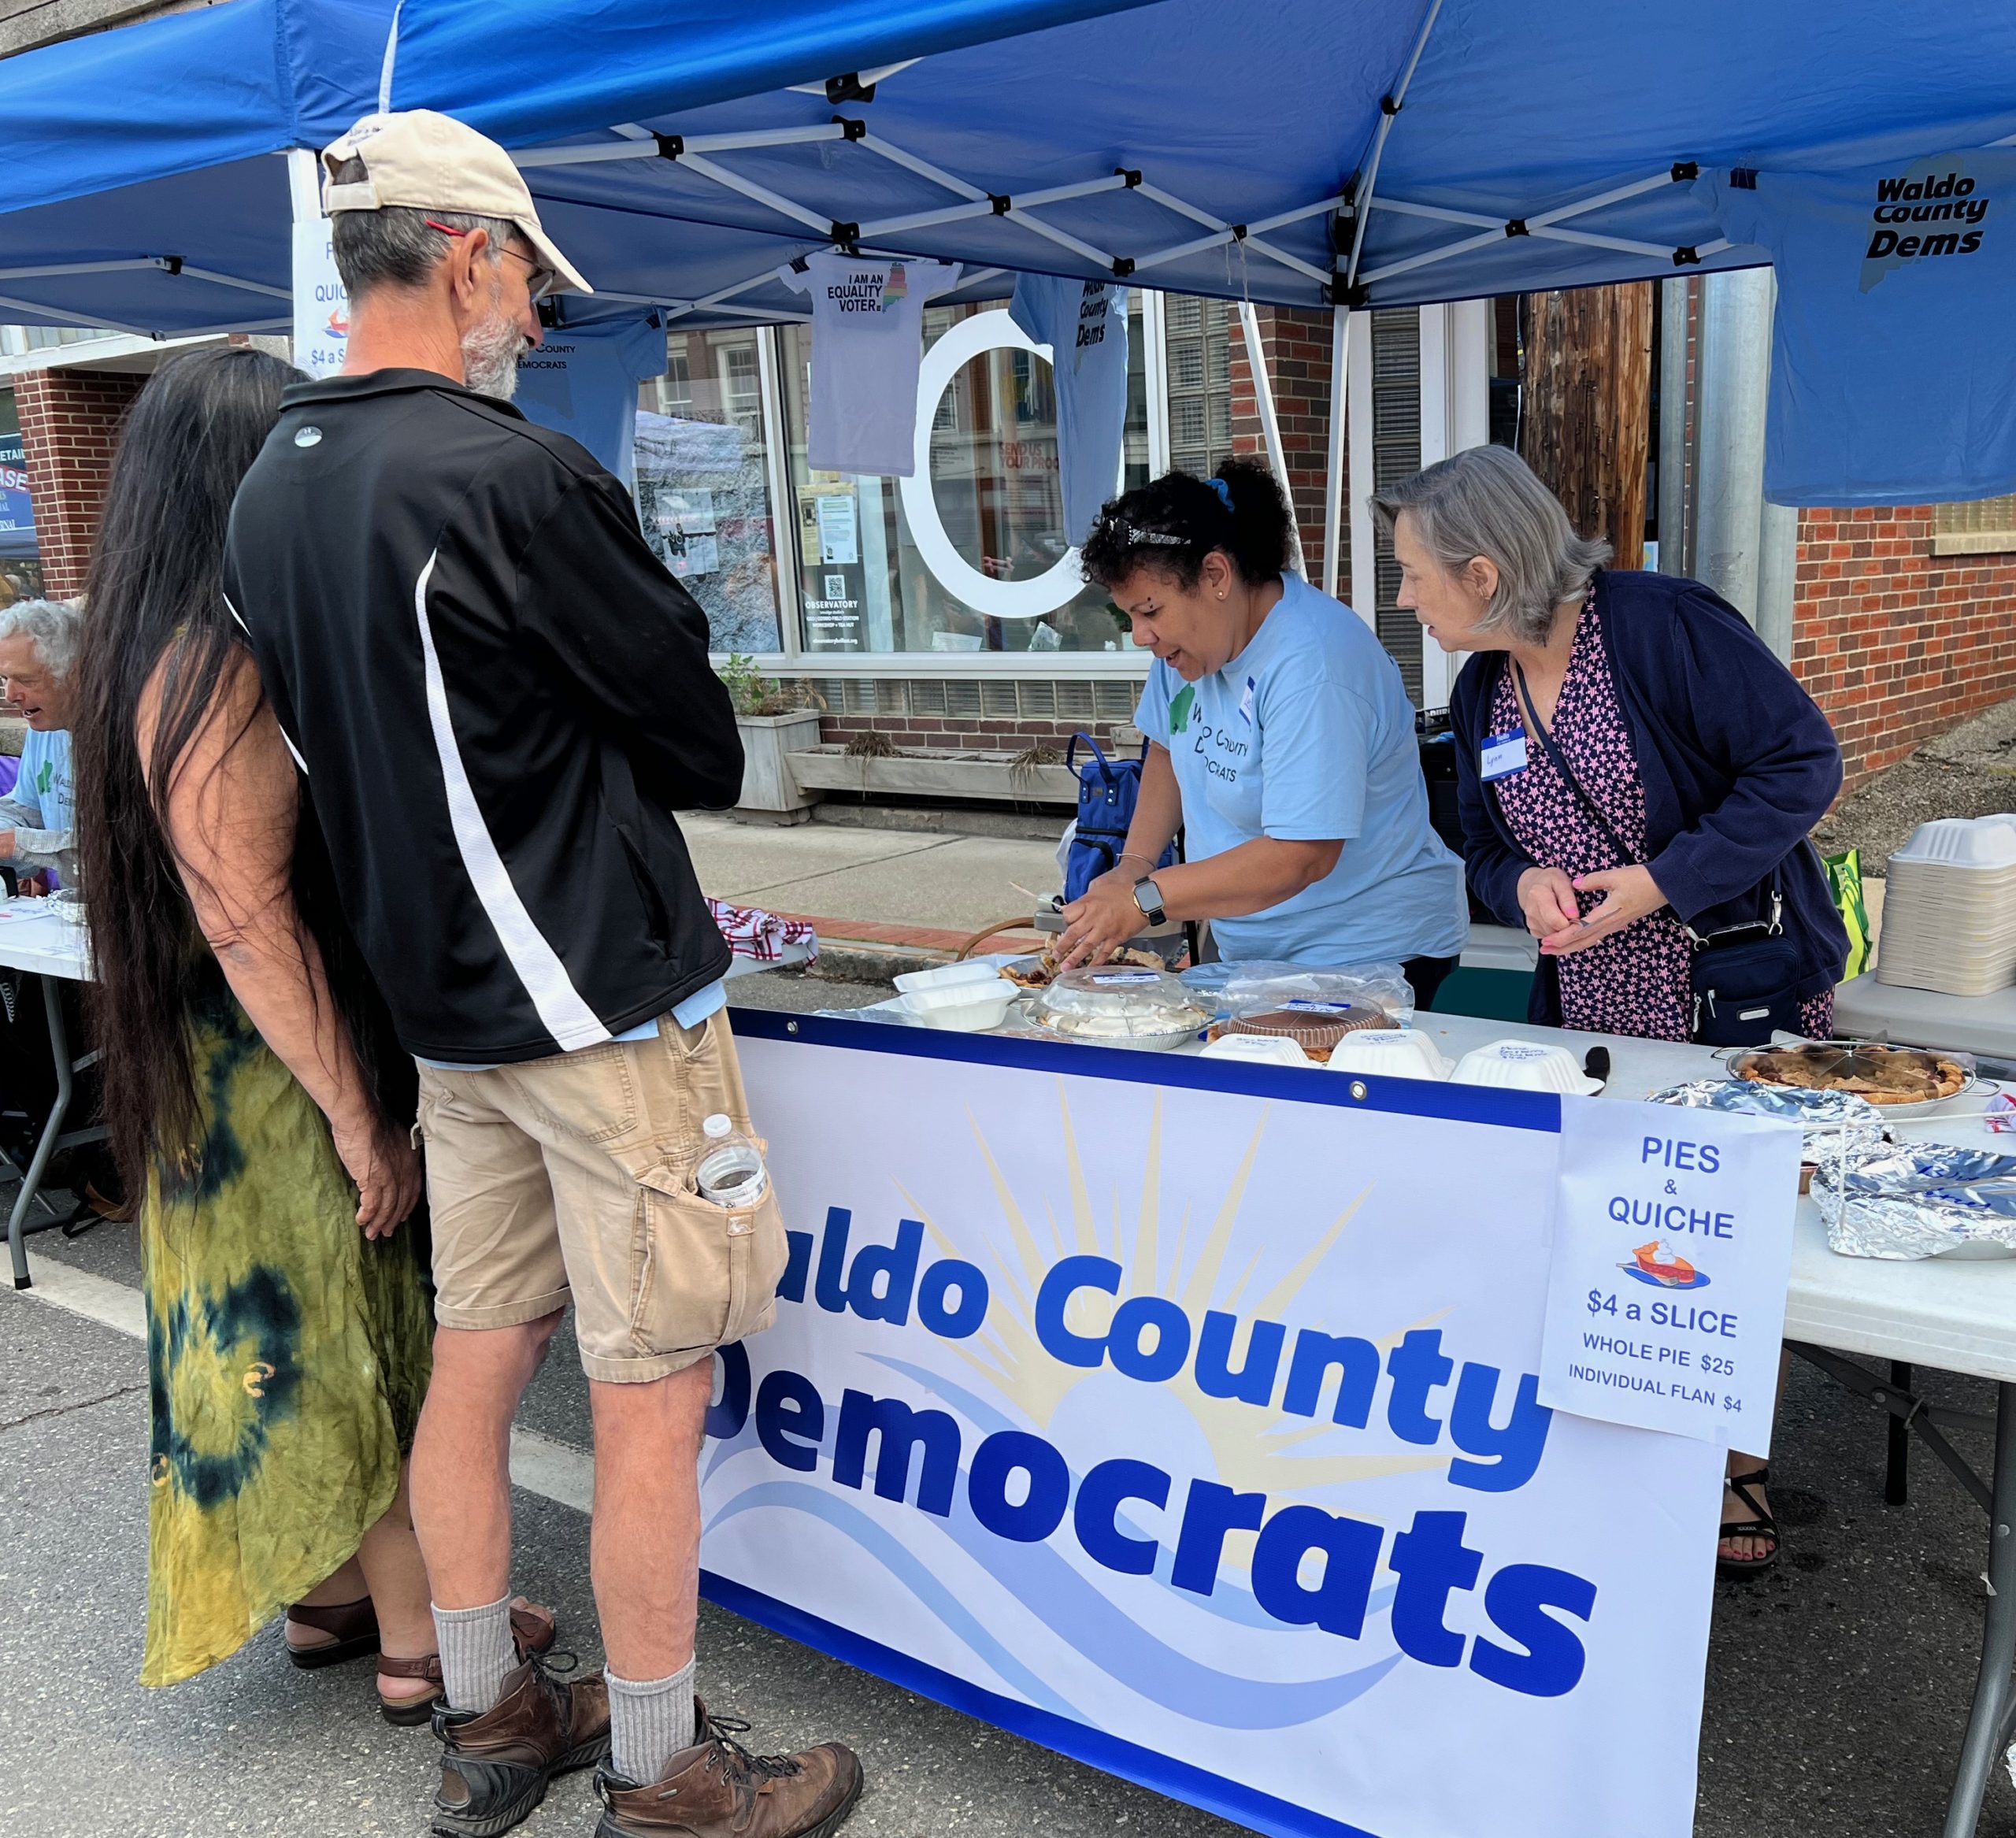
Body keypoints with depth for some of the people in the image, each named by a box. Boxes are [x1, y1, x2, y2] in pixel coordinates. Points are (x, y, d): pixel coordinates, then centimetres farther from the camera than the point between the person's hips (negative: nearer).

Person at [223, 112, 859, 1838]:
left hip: (441, 999, 9)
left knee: (477, 1356, 17)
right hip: (604, 1001, -8)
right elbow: (704, 745, -10)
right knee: (651, 1396, 4)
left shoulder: (270, 492, 8)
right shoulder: (513, 478, -18)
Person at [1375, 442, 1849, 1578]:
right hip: (1595, 1013, 6)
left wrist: (1663, 879, -22)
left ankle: (1740, 1464, 27)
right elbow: (1491, 850, 14)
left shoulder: (1663, 624, -17)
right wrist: (1524, 881, -10)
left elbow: (1802, 762, -17)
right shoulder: (1482, 692, 5)